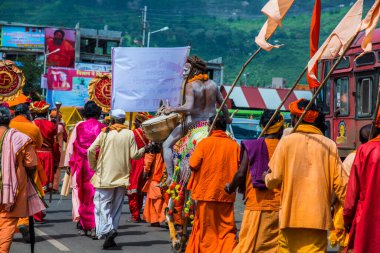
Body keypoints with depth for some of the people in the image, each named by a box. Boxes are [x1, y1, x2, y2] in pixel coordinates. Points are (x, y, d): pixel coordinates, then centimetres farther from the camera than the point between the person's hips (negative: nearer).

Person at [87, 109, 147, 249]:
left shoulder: (105, 133, -2)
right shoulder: (129, 134, 1)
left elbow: (91, 150, -6)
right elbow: (134, 155, -1)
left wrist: (93, 166, 9)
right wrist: (145, 149, 17)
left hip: (105, 175, -2)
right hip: (122, 176, 2)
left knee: (103, 204, 0)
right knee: (116, 206, 12)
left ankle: (107, 229, -24)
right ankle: (110, 238, 12)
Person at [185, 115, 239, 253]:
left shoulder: (205, 142, -6)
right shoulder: (234, 145, 0)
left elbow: (193, 164, -11)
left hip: (206, 191, -2)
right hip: (226, 193, 2)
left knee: (206, 227, 11)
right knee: (226, 228, 7)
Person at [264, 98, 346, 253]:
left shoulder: (287, 141, -1)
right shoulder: (329, 145, 2)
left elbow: (274, 179, -3)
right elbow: (340, 183, -1)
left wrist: (266, 177, 20)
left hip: (290, 215, 0)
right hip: (319, 217, 0)